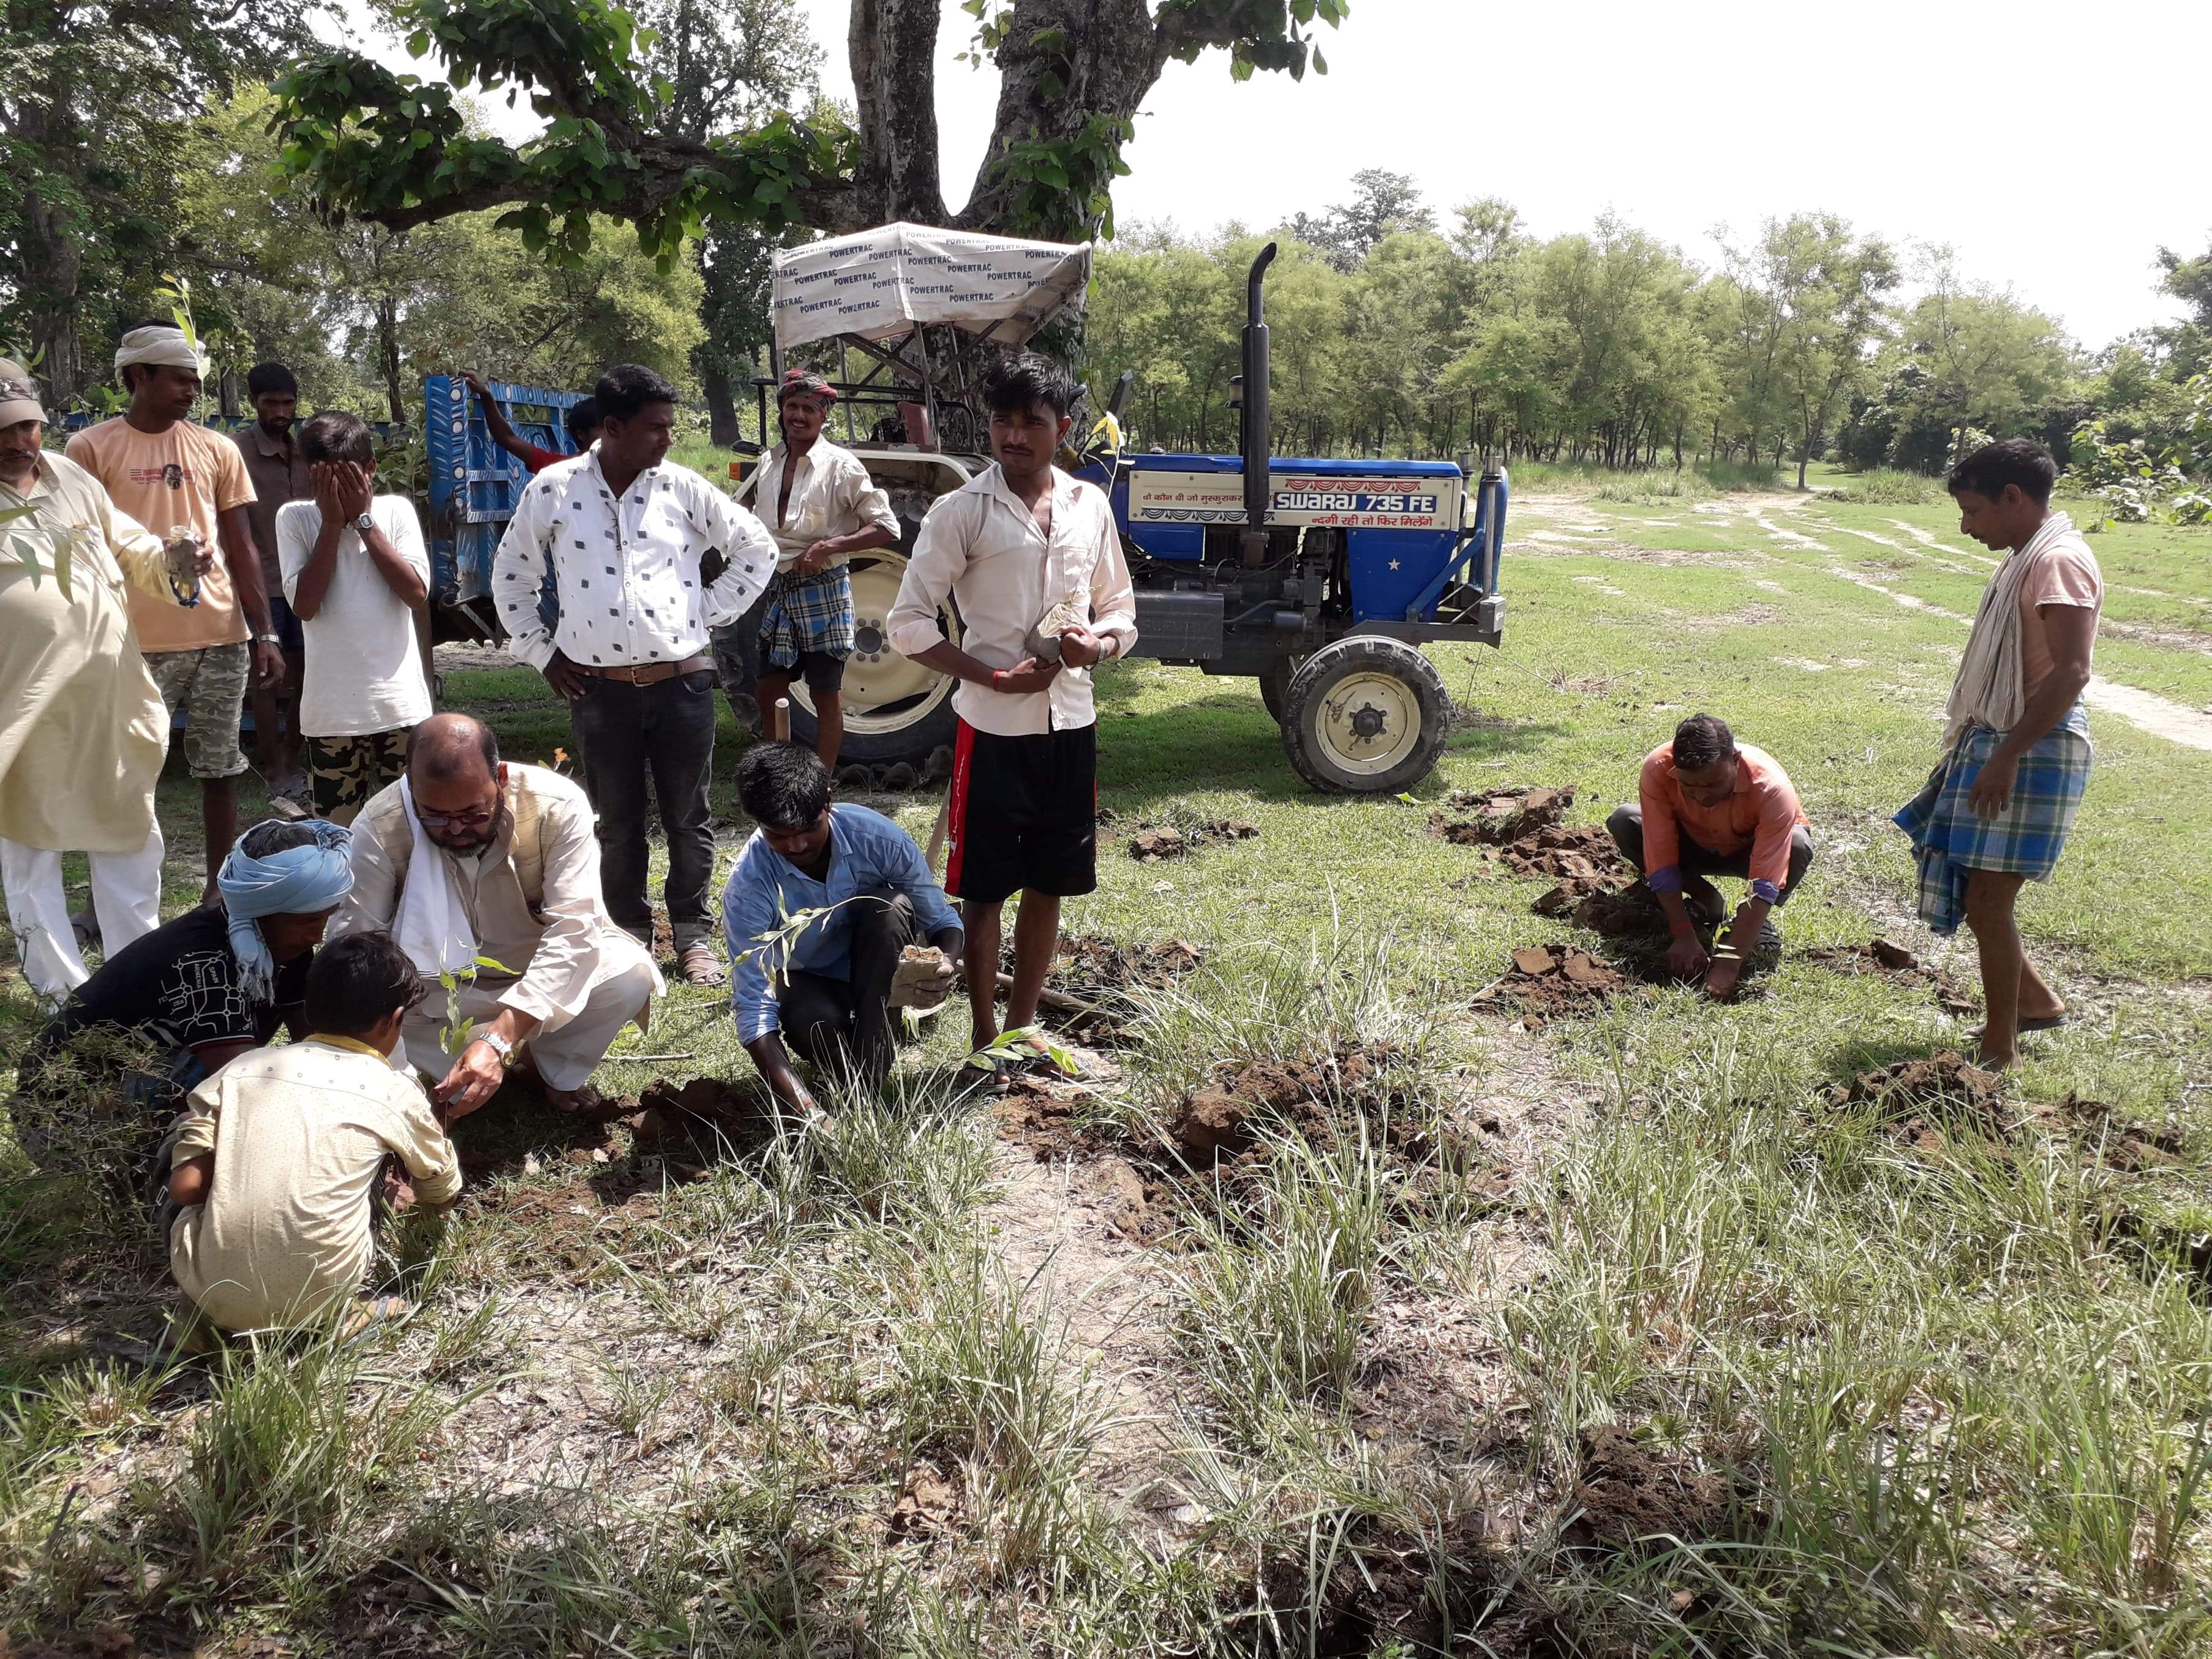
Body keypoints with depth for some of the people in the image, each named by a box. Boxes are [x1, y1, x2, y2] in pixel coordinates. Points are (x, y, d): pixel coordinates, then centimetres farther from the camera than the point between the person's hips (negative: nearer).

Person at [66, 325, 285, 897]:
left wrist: (265, 634, 4)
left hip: (222, 636, 3)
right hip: (136, 641, -3)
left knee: (220, 770, 8)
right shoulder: (92, 448, 0)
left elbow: (242, 549, 10)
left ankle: (220, 891, 18)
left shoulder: (217, 450, 9)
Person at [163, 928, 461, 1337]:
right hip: (313, 1301, -1)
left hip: (208, 1291, 1)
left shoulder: (241, 1069, 9)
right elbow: (444, 1193, 22)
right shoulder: (395, 1091, 5)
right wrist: (436, 1133, 45)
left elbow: (185, 1186, 3)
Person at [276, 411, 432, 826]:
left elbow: (418, 594, -8)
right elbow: (305, 605, -9)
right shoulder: (295, 518, 3)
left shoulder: (396, 511, 3)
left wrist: (364, 520, -7)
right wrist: (332, 522, -8)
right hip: (331, 710, 0)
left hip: (401, 703, 0)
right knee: (336, 830, 4)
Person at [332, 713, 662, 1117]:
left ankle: (558, 1072, 1)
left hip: (546, 970, 0)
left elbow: (573, 930, -32)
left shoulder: (558, 806, -27)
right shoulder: (378, 829, -24)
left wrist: (499, 1040, -45)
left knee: (630, 974, -28)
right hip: (439, 984, 1)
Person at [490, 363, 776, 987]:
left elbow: (756, 549, 9)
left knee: (687, 818, 8)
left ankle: (692, 934, 23)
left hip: (682, 679, 0)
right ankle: (630, 936, 24)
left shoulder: (682, 488, 0)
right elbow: (512, 574, 11)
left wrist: (708, 610, 4)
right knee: (618, 824, 9)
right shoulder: (553, 490, -1)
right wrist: (541, 651, 6)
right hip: (600, 687, 0)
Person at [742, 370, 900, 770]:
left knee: (827, 695, 3)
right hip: (779, 590, 6)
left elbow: (887, 529, -12)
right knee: (769, 692, 13)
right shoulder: (770, 464, 6)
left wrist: (828, 546, -21)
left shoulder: (840, 465, -10)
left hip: (822, 591, -6)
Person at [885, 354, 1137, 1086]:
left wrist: (1098, 643, -9)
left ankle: (1023, 1023, 29)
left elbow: (1121, 612, 15)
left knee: (1049, 883, 13)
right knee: (984, 888, 3)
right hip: (994, 728, -4)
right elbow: (909, 622, -7)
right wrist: (994, 677, -16)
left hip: (1070, 723, 5)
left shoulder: (1089, 507, 7)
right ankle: (986, 1039, 16)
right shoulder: (962, 512, -7)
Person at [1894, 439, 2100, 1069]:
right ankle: (2036, 1000, 30)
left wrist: (2007, 757, -26)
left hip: (2034, 751, -10)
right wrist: (1974, 749, 20)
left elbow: (2071, 670, -24)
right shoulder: (2025, 560, 14)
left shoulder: (2060, 562, -16)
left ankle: (2001, 1051, 6)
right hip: (1995, 743, 10)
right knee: (1961, 885, 15)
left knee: (1986, 898, -6)